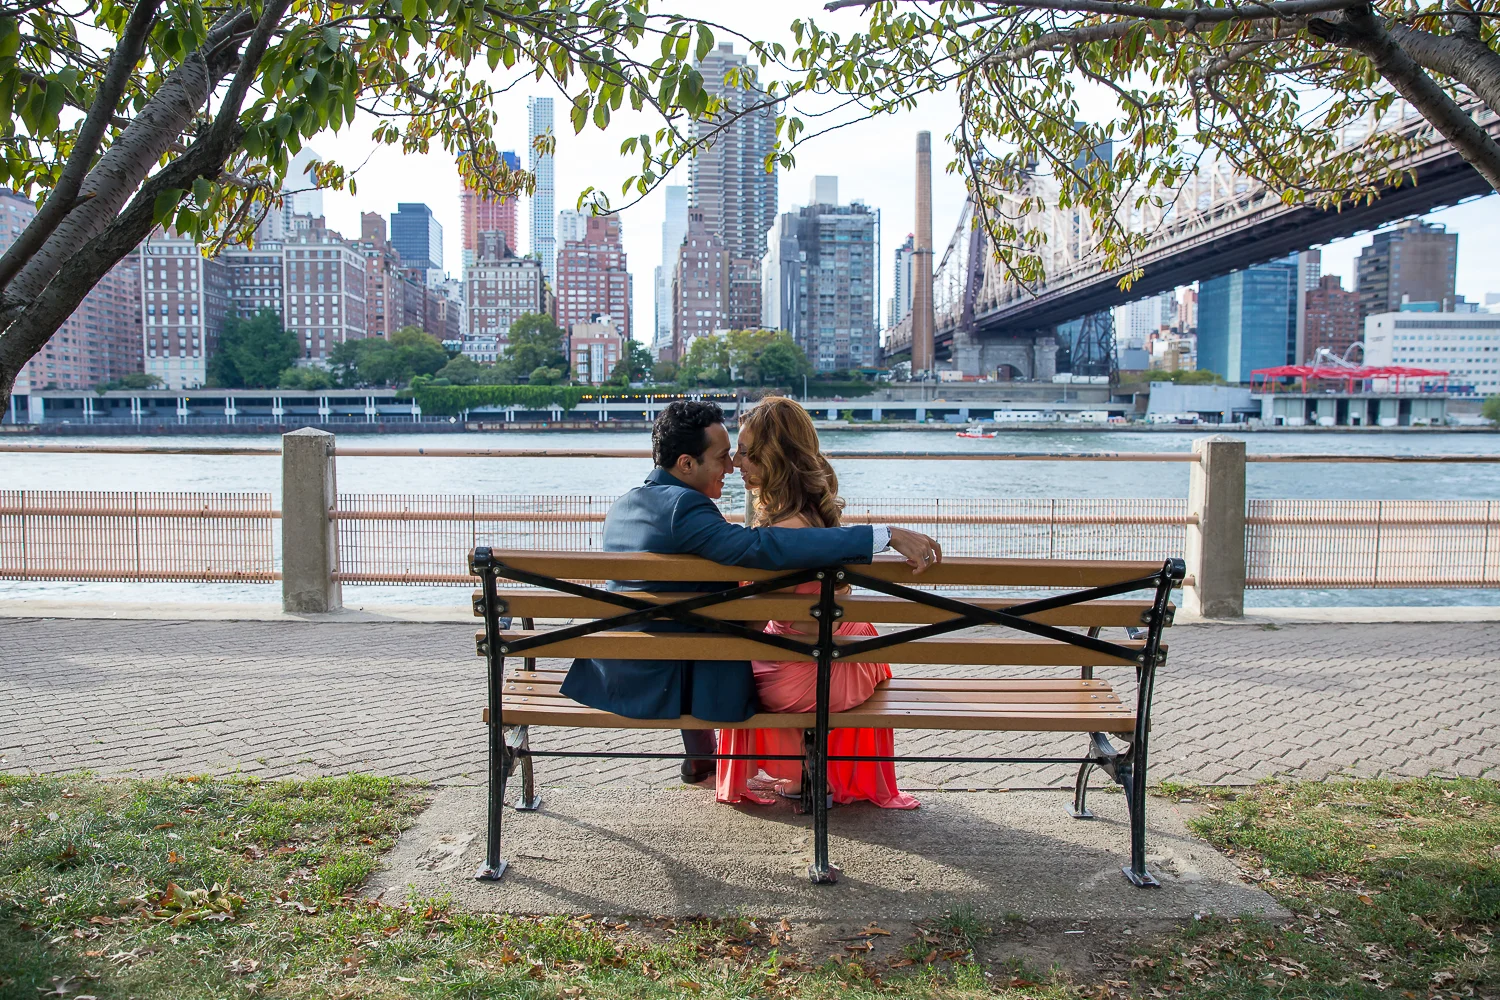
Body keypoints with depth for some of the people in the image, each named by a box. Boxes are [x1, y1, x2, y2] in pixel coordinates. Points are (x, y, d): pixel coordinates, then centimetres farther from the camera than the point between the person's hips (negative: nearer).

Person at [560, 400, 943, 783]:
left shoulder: (622, 505, 5)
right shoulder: (683, 507, -23)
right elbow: (765, 546, -37)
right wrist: (886, 535, -39)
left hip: (609, 678, 8)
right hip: (662, 689, -8)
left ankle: (701, 762, 49)